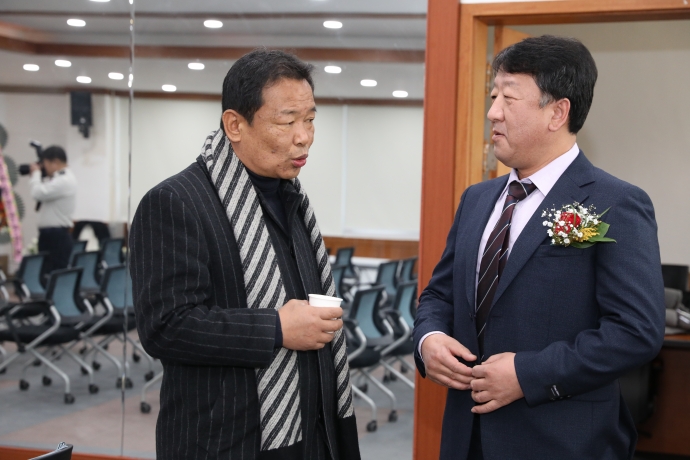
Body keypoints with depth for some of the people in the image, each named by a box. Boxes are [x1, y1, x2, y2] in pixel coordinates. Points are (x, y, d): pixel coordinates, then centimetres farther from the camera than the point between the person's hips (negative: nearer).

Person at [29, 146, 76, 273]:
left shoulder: (65, 180, -17)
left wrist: (36, 173, -7)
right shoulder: (58, 179, 17)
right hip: (49, 235, 10)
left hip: (57, 237, -10)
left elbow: (39, 193, -24)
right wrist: (37, 175, 11)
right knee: (46, 273, 11)